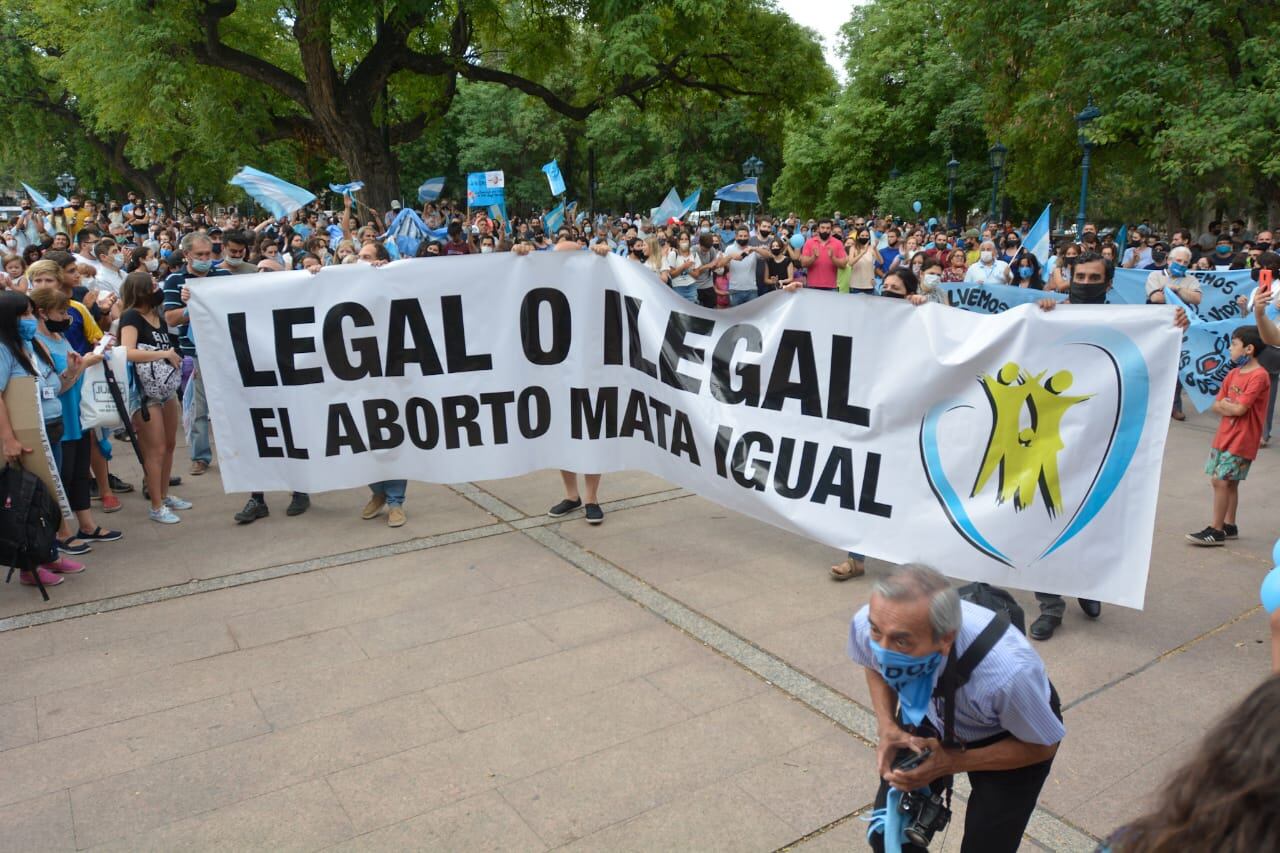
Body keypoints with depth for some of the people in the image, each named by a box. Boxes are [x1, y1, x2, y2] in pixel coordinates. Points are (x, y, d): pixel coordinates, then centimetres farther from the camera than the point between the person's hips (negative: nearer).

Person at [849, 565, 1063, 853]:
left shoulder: (1009, 672, -42)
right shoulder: (866, 624, -32)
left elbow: (1043, 745, -18)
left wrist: (952, 763, -25)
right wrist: (888, 728, -18)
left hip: (1010, 738, -2)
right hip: (930, 718, 3)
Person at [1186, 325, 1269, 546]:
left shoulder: (1259, 376, -15)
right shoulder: (1233, 374, 10)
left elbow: (1240, 409, -21)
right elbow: (1216, 406, 8)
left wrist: (1225, 405, -3)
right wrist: (1230, 407, -11)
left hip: (1241, 441, -8)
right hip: (1223, 436, 8)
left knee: (1220, 480, -9)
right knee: (1229, 482, 14)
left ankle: (1216, 530, -3)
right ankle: (1229, 525, 24)